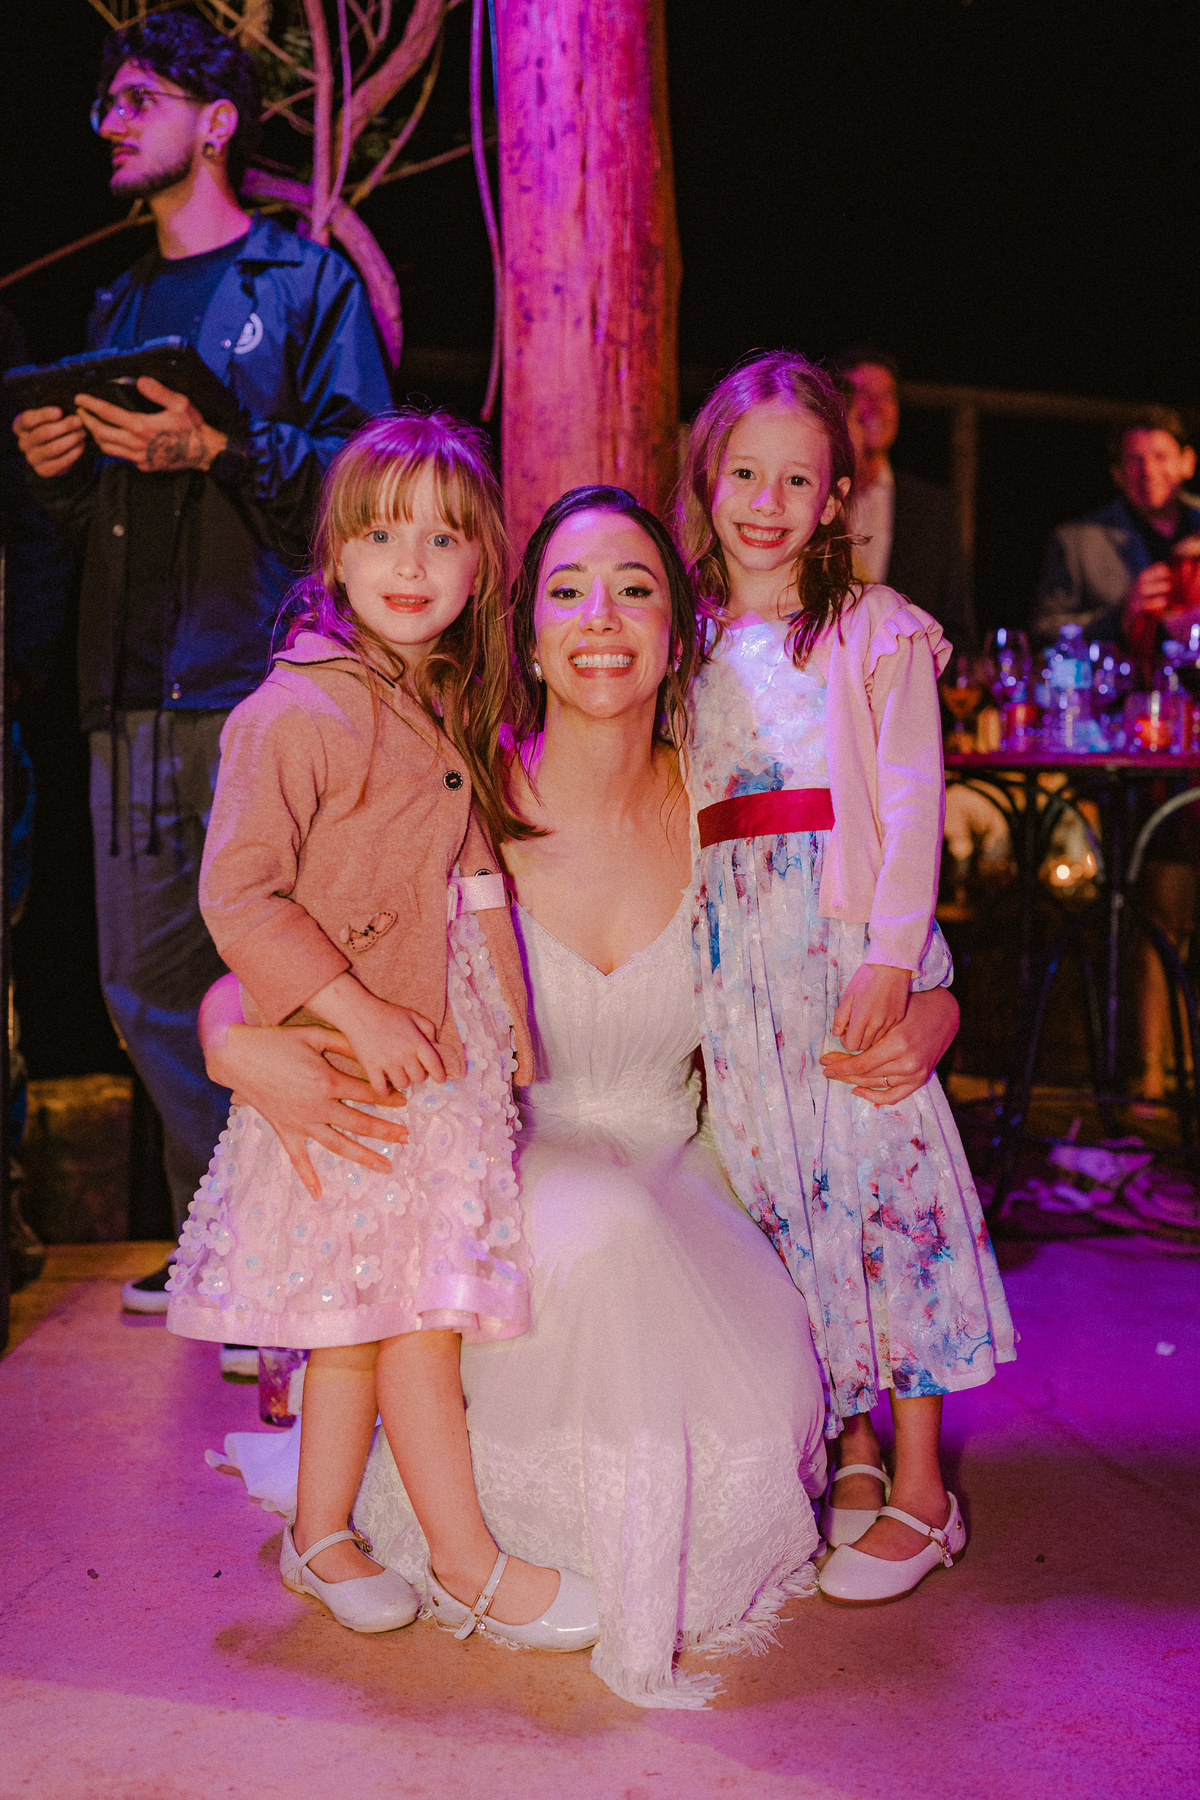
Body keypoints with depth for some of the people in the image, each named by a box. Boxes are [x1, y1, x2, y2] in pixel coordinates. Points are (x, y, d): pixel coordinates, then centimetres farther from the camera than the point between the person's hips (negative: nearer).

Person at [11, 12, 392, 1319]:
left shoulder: (307, 281, 5)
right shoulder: (117, 308, 25)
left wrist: (218, 449, -19)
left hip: (260, 685, -7)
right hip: (131, 695, 7)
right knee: (146, 990, 8)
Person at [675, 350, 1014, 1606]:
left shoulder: (875, 629, 5)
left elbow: (912, 798, -4)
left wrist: (893, 952, -15)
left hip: (849, 950, -4)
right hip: (732, 969, 4)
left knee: (880, 1180, -6)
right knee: (782, 1198, 5)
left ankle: (919, 1491, 6)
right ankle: (851, 1452, 19)